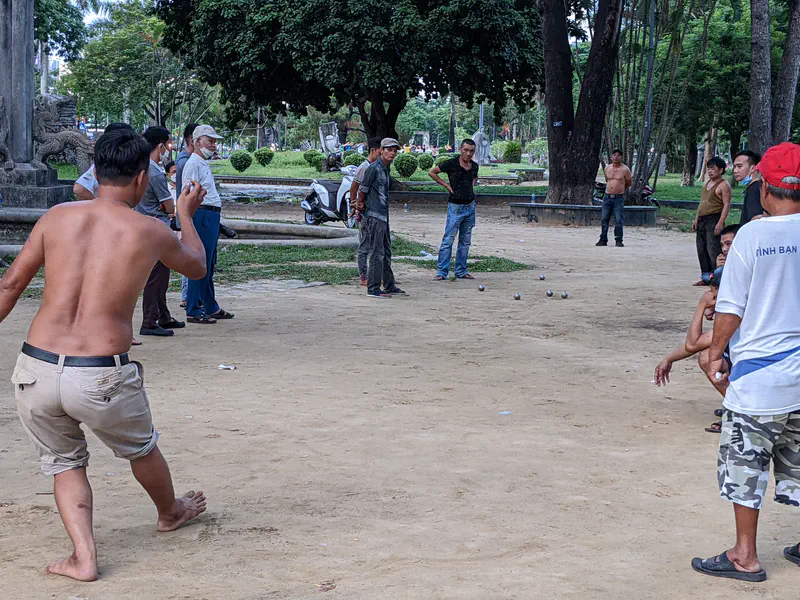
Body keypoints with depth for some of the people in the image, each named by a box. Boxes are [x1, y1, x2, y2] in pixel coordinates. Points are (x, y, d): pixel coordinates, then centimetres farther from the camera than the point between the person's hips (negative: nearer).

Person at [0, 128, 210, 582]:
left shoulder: (58, 217, 5)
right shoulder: (150, 232, 0)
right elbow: (197, 267, 22)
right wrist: (187, 214, 39)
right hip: (102, 378, -2)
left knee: (65, 462, 26)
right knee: (141, 448, 28)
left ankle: (84, 556, 12)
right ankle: (170, 513, 52)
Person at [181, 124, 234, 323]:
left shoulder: (204, 163, 21)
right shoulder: (193, 163, -11)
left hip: (211, 216, 11)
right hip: (202, 215, -11)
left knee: (209, 264, 16)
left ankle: (211, 308, 24)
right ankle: (193, 311, -8)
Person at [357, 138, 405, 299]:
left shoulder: (386, 168, 14)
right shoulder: (374, 168, -14)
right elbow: (362, 189, -11)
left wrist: (361, 207, 14)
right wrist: (361, 204, 4)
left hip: (384, 215, 10)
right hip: (375, 215, -9)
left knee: (386, 252, 16)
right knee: (377, 253, -8)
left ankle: (389, 286, 24)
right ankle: (373, 289, -4)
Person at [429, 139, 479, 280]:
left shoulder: (474, 166, 5)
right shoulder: (451, 164, -10)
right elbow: (432, 172, 0)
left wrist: (472, 185, 7)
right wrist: (446, 185, -6)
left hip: (470, 206, 6)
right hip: (455, 206, -6)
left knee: (465, 241, 10)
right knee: (448, 239, -7)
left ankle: (461, 271, 18)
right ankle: (442, 271, -3)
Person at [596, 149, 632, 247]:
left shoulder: (625, 170, -5)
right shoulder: (607, 169, 7)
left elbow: (629, 183, 9)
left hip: (619, 198, -4)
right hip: (607, 197, 4)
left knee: (619, 221, -6)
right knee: (604, 219, 3)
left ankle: (619, 241, 1)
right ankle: (603, 240, 10)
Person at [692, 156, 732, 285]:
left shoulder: (723, 185, -8)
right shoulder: (706, 184, 18)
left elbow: (726, 205, -14)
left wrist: (720, 223, -22)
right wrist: (697, 219, 19)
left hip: (713, 220, -9)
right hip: (702, 220, 9)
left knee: (713, 249, -13)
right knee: (701, 249, 11)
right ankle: (706, 277, 19)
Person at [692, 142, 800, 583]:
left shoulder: (753, 235, -13)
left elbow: (730, 308, -10)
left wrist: (715, 354, 3)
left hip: (760, 370, -5)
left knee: (745, 463, 7)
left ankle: (745, 556, 13)